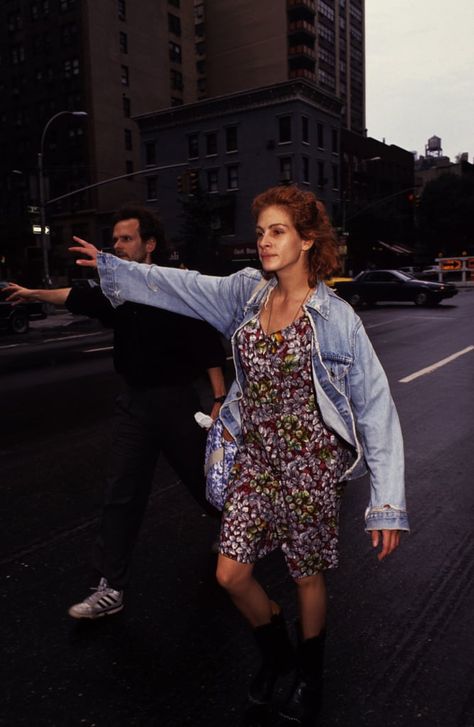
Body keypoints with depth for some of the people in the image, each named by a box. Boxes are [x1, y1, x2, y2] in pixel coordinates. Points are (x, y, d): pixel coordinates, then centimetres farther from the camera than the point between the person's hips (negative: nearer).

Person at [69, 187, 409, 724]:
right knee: (231, 574, 8)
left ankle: (309, 676, 43)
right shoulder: (248, 291, 0)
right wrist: (109, 266, 15)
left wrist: (387, 505, -16)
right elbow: (179, 286, 11)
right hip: (255, 457, 5)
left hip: (309, 462, -4)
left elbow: (375, 407, -14)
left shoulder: (336, 317, -15)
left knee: (307, 577, 13)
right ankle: (276, 652, 41)